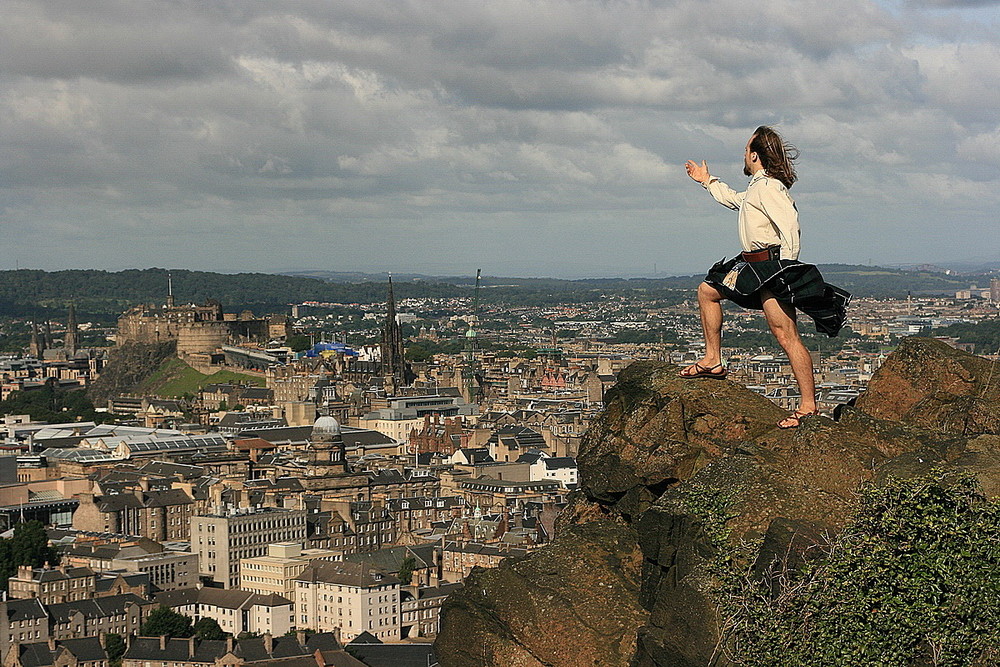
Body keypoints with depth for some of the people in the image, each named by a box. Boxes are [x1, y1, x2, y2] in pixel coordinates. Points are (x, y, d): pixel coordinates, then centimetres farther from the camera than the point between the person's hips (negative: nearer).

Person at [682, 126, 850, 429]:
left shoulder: (767, 187, -12)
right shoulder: (756, 188, 20)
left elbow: (790, 225, -24)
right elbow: (734, 200, 43)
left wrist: (787, 268, -22)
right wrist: (708, 181, 54)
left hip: (773, 266, -11)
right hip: (753, 266, 11)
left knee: (787, 336, -14)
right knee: (707, 290, 21)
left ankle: (808, 405, -15)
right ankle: (713, 361, 23)